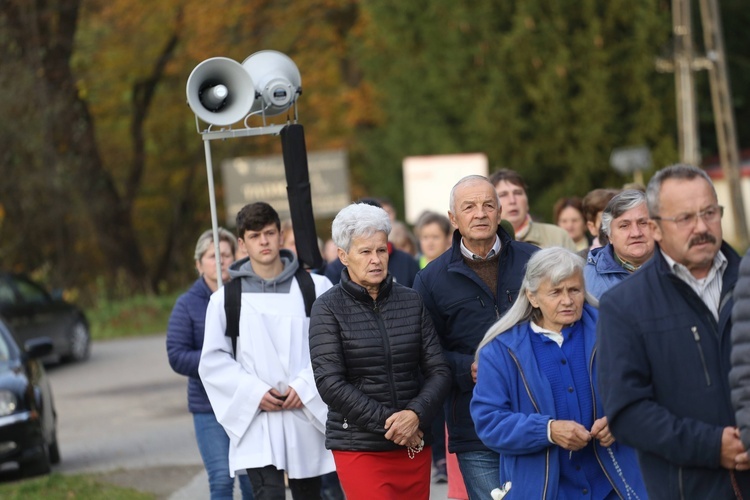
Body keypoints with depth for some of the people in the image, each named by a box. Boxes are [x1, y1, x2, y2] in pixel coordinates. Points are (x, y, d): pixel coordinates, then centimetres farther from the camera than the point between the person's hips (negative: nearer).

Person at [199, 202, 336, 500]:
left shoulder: (315, 288, 2)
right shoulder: (225, 299, 4)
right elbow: (213, 361, 3)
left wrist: (305, 386, -12)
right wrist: (255, 392, -9)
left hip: (307, 416, 1)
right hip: (256, 420, -1)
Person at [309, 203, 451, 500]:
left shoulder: (411, 302, 9)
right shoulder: (328, 309, -1)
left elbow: (438, 371, 6)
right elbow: (330, 383, -9)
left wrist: (416, 414, -13)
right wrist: (389, 424, -13)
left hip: (416, 445, 4)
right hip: (359, 449, -4)